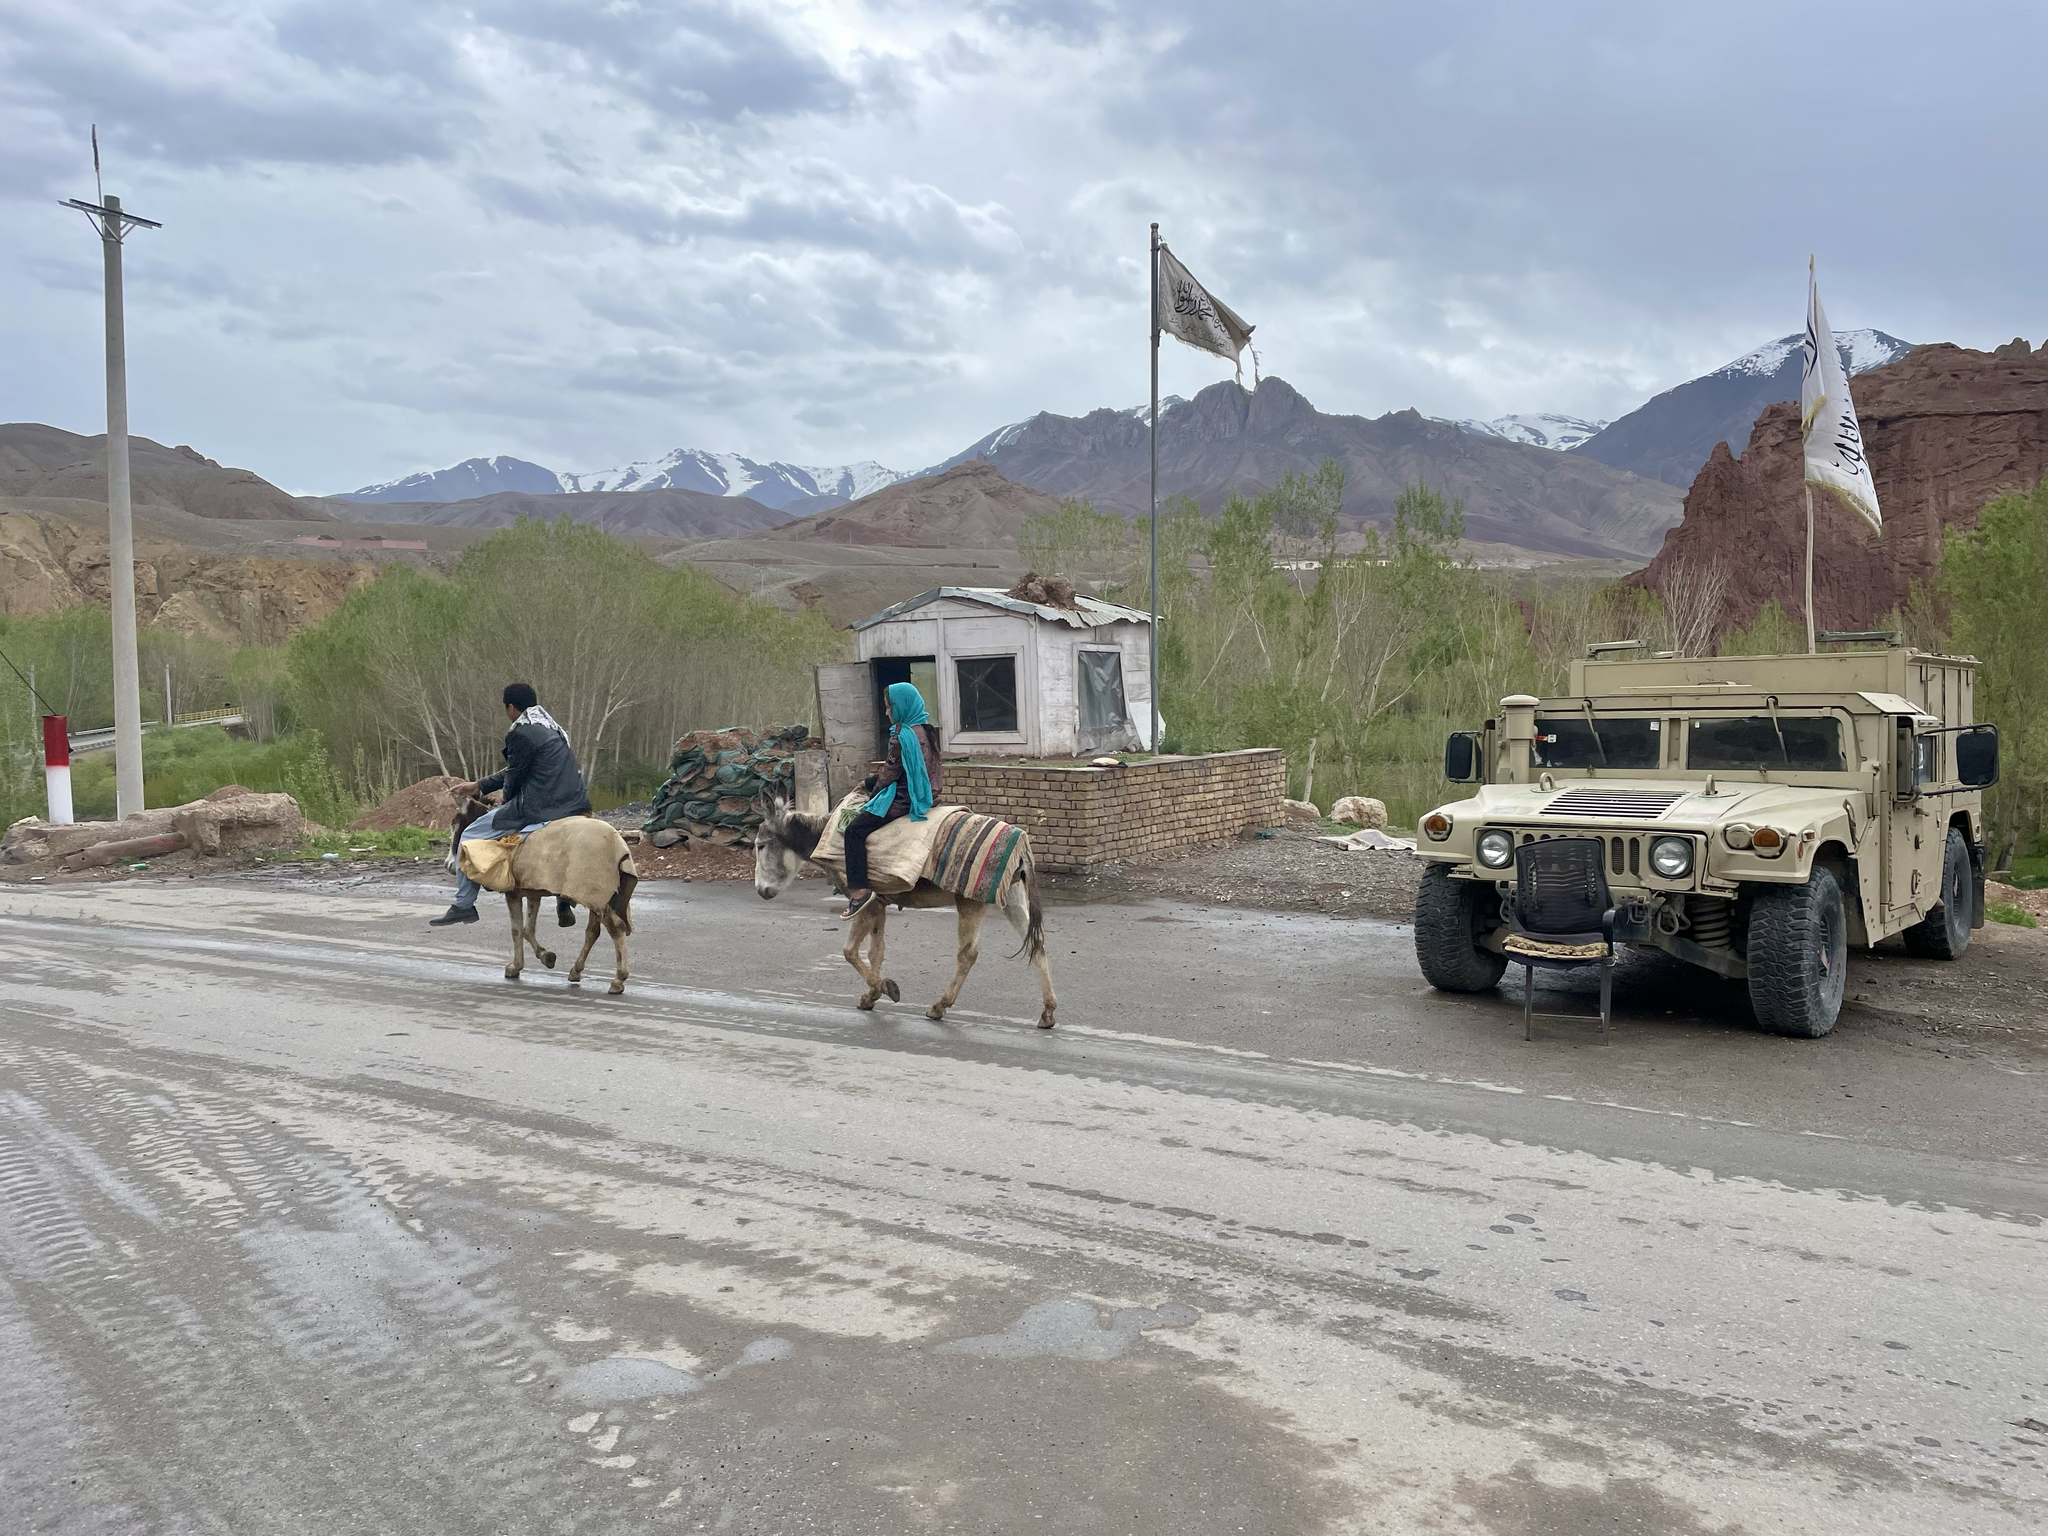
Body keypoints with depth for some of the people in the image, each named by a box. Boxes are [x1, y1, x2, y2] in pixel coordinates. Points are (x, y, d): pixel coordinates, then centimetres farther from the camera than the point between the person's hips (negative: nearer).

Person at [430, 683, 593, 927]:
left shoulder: (521, 733, -10)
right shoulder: (552, 728, 19)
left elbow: (515, 777, -4)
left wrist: (507, 801, 16)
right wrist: (479, 786, 26)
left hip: (539, 808, -9)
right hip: (573, 805, 9)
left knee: (470, 837, 5)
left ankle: (463, 905, 9)